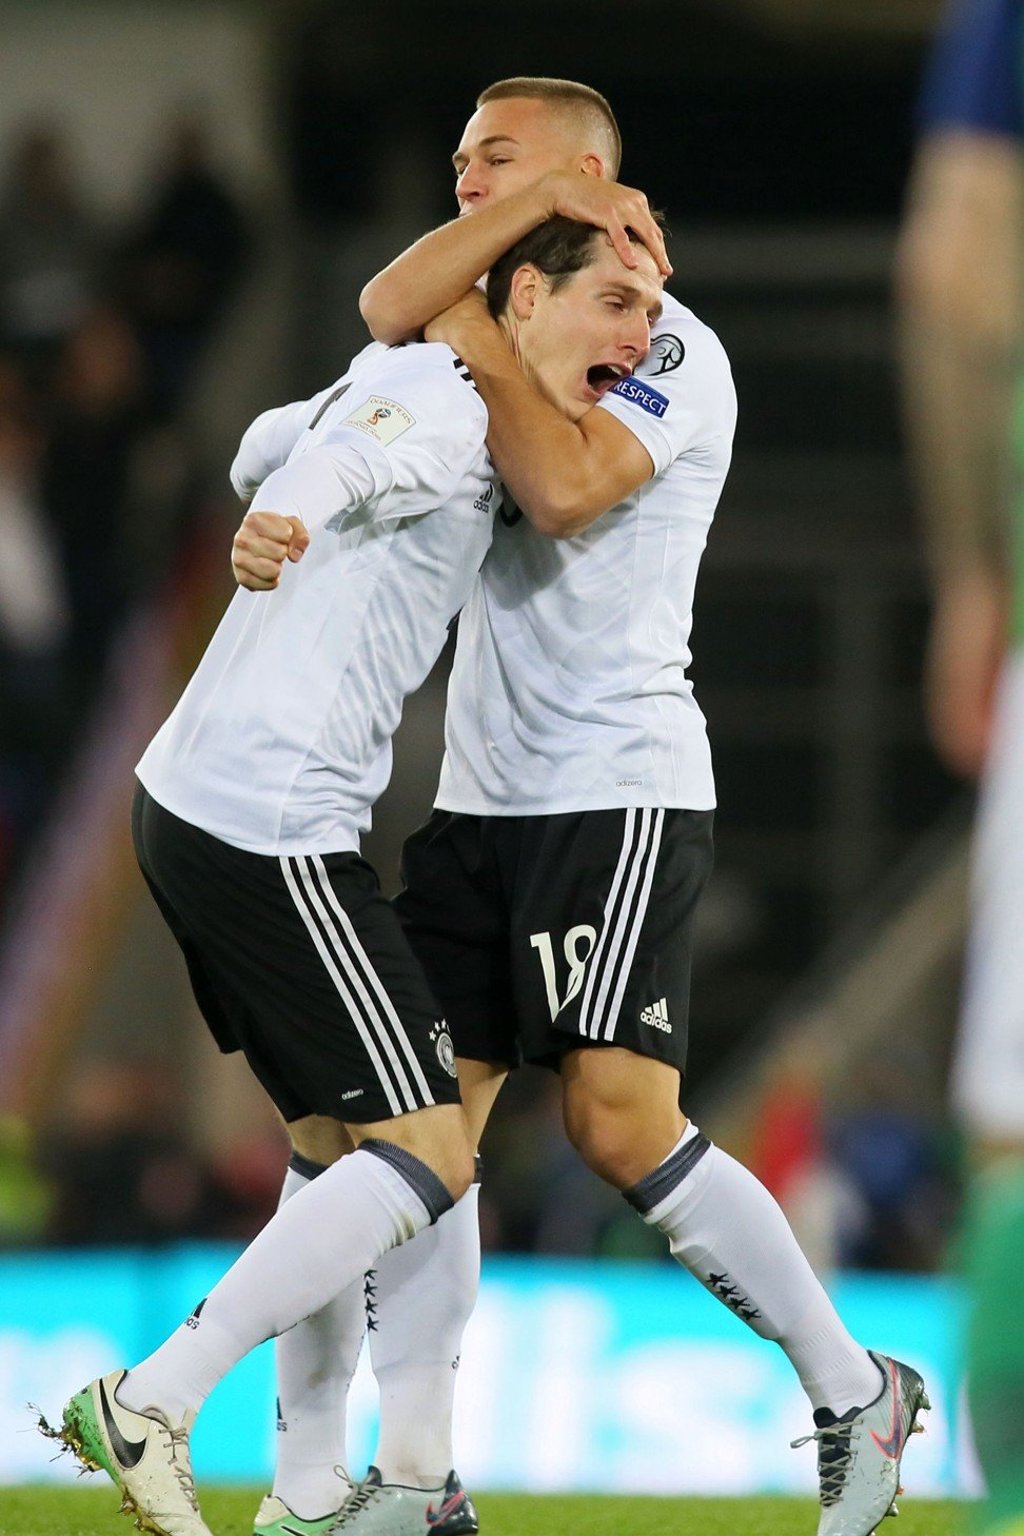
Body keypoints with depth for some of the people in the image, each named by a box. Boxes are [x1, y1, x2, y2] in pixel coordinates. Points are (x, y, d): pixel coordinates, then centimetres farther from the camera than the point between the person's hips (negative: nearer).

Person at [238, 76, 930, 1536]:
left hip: (619, 792, -8)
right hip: (483, 797, 8)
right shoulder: (519, 324, 15)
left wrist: (479, 348, -14)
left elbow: (565, 487, -24)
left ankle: (854, 1390, 0)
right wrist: (539, 203, -11)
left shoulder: (671, 353, -7)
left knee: (621, 1125, -15)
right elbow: (391, 311, -6)